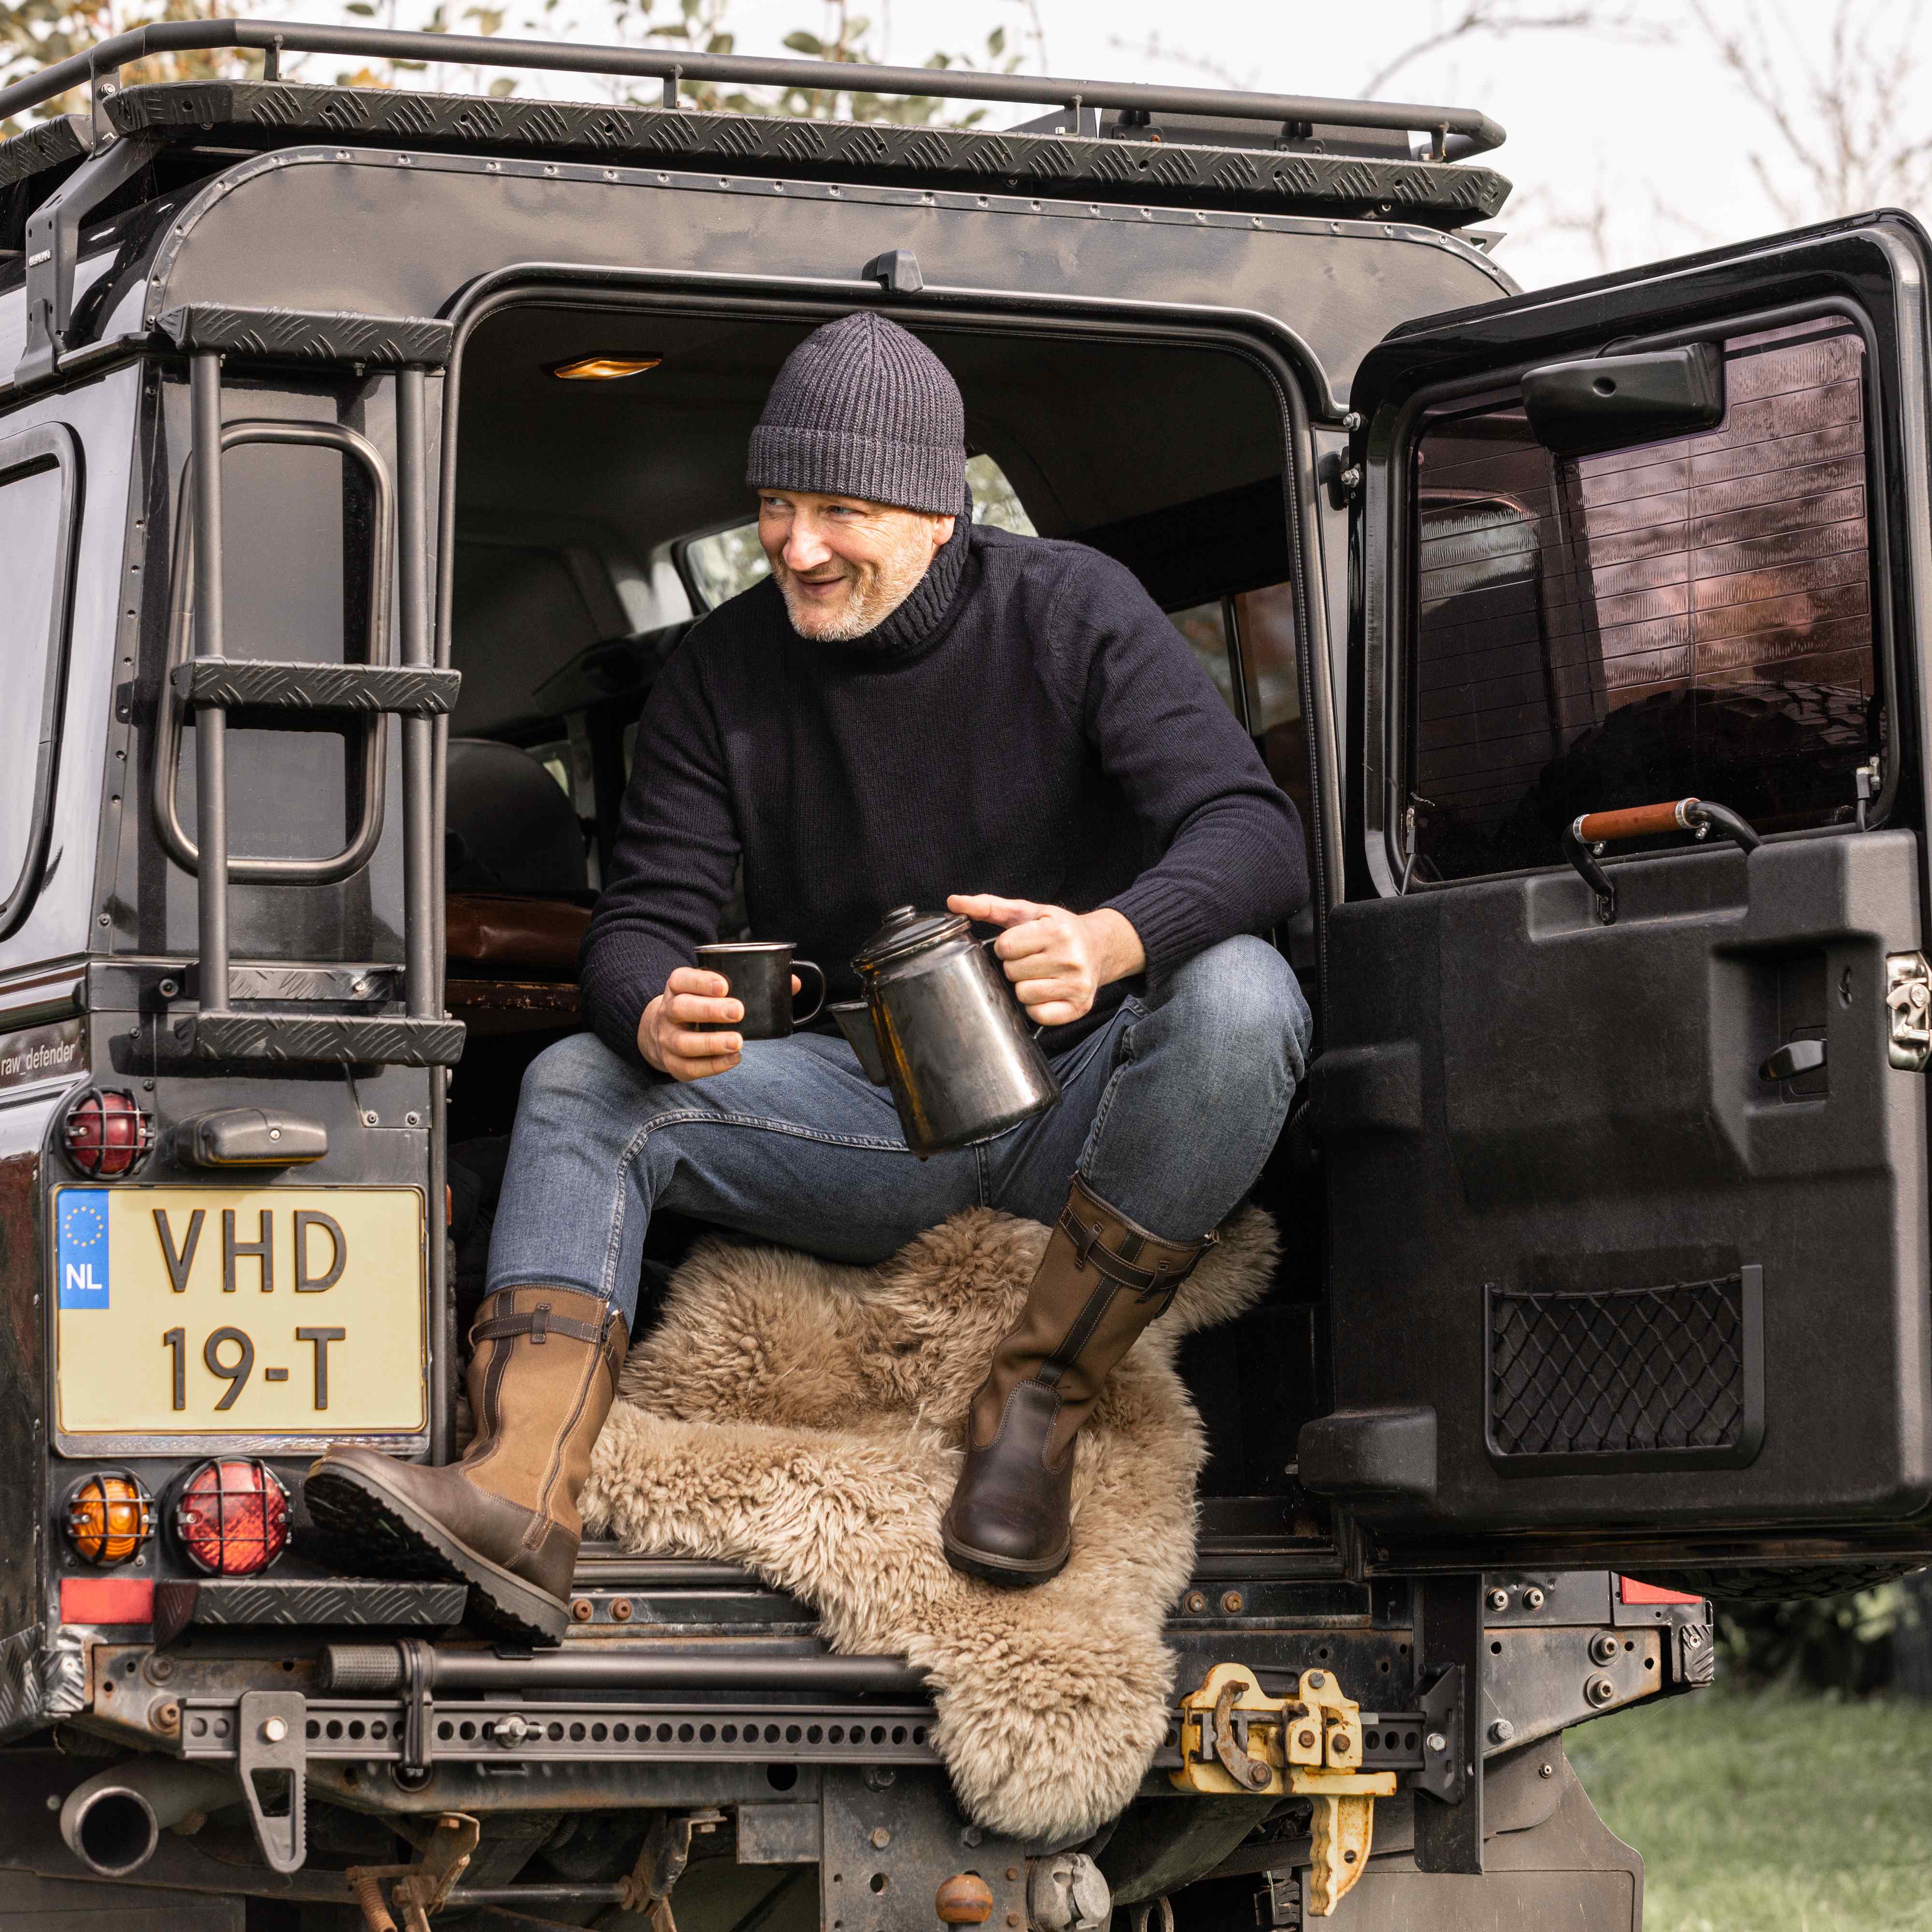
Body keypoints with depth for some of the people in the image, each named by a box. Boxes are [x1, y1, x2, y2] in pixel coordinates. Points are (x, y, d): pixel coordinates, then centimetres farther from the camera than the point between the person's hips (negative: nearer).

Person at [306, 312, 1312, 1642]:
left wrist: (1111, 940, -43)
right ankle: (520, 1502, -41)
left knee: (1238, 995, -34)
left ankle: (1041, 1397, -22)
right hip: (868, 1107, 3)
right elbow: (642, 920, -5)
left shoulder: (1068, 611, -8)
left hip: (1077, 1093, -3)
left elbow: (1256, 831, -20)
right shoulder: (728, 670, 0)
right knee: (578, 1085, -17)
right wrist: (655, 1018, -32)